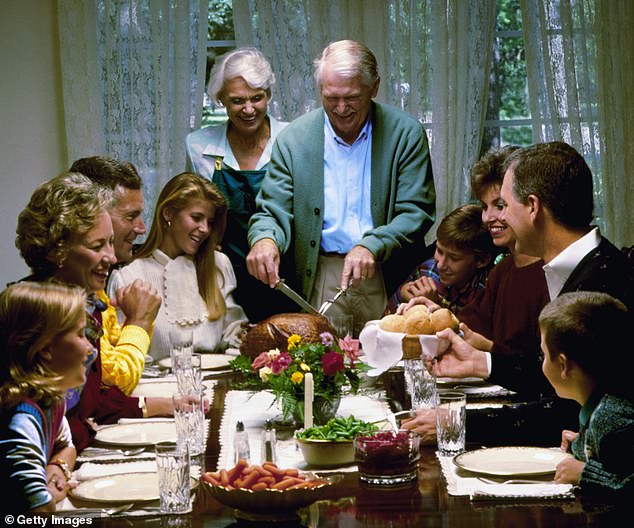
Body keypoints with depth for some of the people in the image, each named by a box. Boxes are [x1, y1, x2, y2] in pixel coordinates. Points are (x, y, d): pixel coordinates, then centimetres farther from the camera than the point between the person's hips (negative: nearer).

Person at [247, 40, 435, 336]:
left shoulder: (406, 134, 1)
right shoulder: (293, 139, 4)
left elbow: (417, 211, -2)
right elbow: (272, 212, 4)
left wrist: (372, 246, -19)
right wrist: (265, 239, -20)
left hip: (386, 279, 0)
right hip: (321, 284, 0)